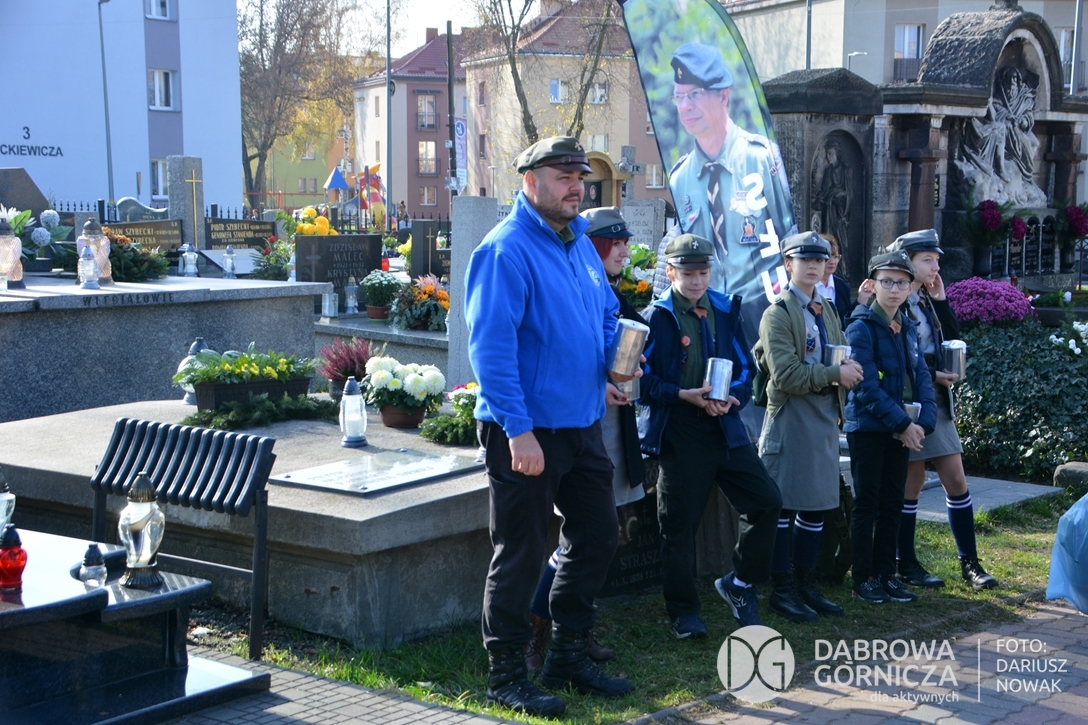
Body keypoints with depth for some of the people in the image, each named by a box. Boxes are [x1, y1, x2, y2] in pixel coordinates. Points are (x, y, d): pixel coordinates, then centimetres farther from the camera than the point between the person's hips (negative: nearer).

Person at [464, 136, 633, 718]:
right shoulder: (505, 250, -16)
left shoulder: (580, 245, 12)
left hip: (581, 424, 9)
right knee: (521, 553, 1)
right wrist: (518, 429, -26)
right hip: (526, 431, -9)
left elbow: (606, 314, 23)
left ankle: (568, 655, 30)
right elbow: (490, 345, -22)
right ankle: (506, 674, 15)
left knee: (596, 537, 15)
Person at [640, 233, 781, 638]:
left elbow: (745, 368, 12)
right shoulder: (656, 318, -4)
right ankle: (684, 612, 13)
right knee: (680, 522, 0)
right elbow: (644, 379, -7)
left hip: (725, 427, 5)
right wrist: (683, 395, -20)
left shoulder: (726, 311, 10)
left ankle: (740, 583, 19)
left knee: (766, 501, -1)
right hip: (678, 433, -4)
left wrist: (732, 398, -8)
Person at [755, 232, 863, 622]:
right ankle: (782, 589, 6)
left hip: (825, 417, 7)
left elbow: (842, 356, 20)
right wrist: (834, 374, -18)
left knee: (817, 505, 11)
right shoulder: (778, 313, -9)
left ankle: (806, 585, 21)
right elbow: (785, 374, -18)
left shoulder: (827, 311, 15)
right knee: (783, 506, -1)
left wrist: (849, 370, -3)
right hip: (791, 418, -7)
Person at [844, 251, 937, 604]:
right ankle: (863, 579, 8)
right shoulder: (861, 327, -10)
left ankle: (886, 575, 18)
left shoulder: (907, 328, 12)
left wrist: (923, 422, -7)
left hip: (901, 430, 6)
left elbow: (921, 377, 7)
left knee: (892, 504, 10)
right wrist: (903, 423, -17)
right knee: (867, 504, 0)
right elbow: (867, 387, -17)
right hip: (868, 427, -6)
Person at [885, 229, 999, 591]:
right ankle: (906, 564, 13)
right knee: (912, 483, 1)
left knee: (956, 481, 7)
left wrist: (941, 300, 0)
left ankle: (969, 562, 14)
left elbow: (952, 338, 6)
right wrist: (930, 375, -17)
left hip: (937, 402, 8)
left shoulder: (927, 301, 12)